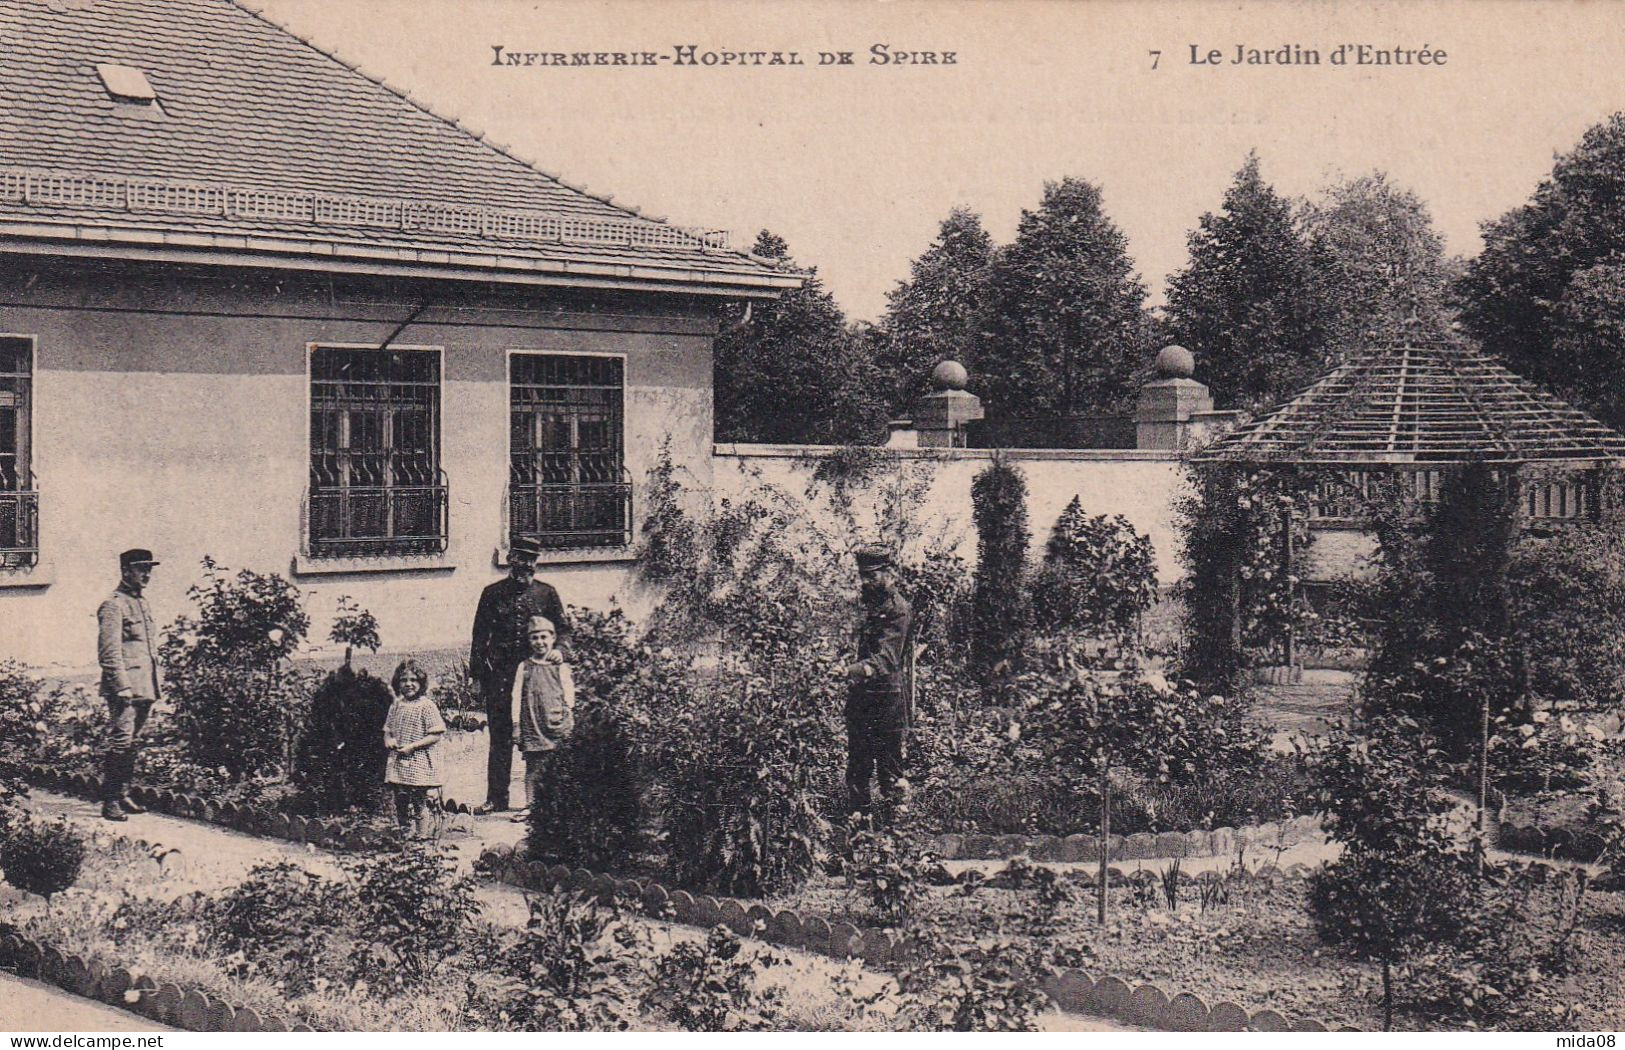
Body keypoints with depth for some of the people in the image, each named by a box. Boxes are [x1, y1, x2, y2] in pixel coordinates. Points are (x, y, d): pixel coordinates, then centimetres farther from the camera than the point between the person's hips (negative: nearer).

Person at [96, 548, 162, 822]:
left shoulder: (142, 605, 19)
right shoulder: (113, 606, -9)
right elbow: (109, 652, -15)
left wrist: (156, 686, 20)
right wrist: (122, 687, -20)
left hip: (144, 688, 9)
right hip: (125, 688, -9)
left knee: (132, 743, 12)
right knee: (119, 742, -10)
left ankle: (123, 795, 19)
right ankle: (110, 802, -7)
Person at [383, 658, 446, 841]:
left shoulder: (427, 706, -8)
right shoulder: (396, 706, 11)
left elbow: (436, 735, -11)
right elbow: (388, 729, 22)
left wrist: (412, 746, -17)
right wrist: (388, 740, -2)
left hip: (421, 766, -6)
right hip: (399, 765, 6)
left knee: (423, 803, -7)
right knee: (401, 804, 11)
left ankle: (424, 835, -2)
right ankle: (406, 836, 21)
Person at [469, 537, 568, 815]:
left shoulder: (546, 593, 9)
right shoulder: (493, 593, 9)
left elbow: (563, 628, 12)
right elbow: (480, 635, 9)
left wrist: (559, 650, -9)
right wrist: (477, 673, 3)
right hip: (499, 673, 0)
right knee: (499, 737, 2)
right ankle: (496, 797, 7)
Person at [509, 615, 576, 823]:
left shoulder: (560, 665, 8)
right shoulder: (524, 667, 12)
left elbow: (568, 692, 6)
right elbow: (517, 695, 9)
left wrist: (568, 717, -3)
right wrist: (516, 724, 2)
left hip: (556, 723, -1)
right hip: (532, 725, 1)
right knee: (533, 765, 1)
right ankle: (530, 804, 5)